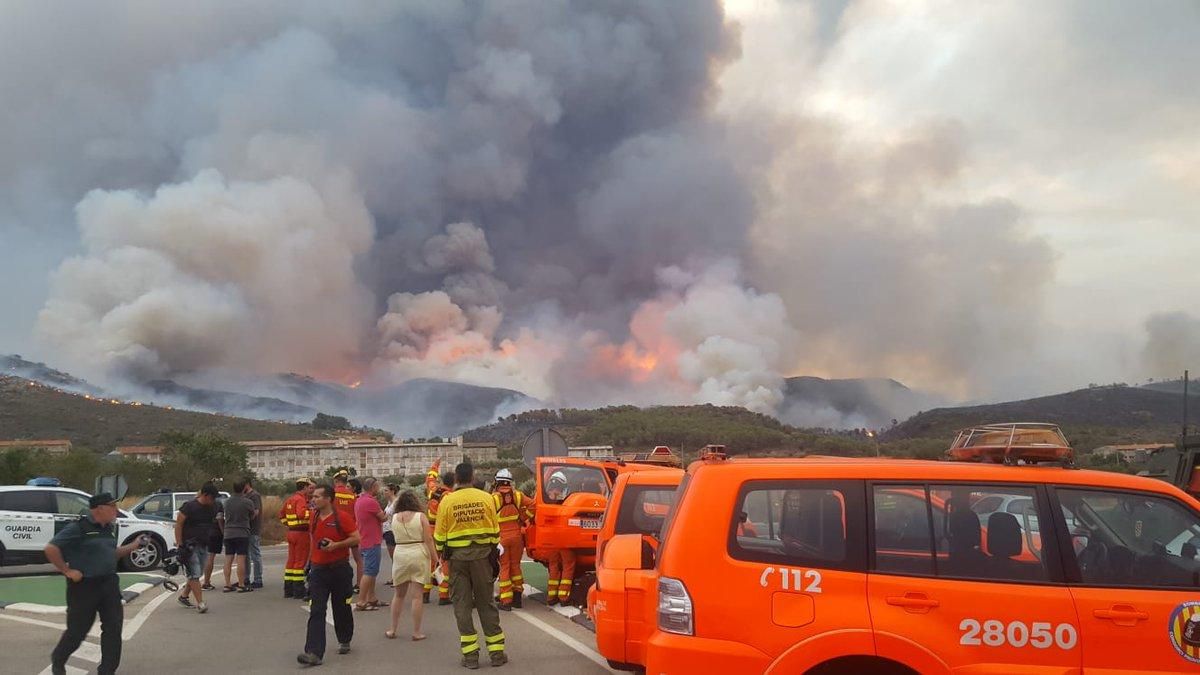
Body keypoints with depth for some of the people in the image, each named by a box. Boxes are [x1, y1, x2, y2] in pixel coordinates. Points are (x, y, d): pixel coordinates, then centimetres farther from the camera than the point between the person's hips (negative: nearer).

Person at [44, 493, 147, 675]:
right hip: (84, 586, -6)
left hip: (109, 583, 6)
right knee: (77, 630, 7)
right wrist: (67, 571, -16)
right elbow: (51, 549, -18)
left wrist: (135, 544, 11)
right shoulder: (78, 528, -15)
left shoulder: (109, 528, 9)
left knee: (113, 628, 2)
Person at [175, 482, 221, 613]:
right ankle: (200, 603, -13)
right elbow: (178, 525, -10)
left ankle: (183, 596, 31)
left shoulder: (212, 508, 8)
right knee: (194, 574, -10)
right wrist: (179, 545, -14)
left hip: (204, 546, 7)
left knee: (198, 574, 13)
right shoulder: (189, 507, -12)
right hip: (190, 546, -7)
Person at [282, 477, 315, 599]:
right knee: (300, 562, -5)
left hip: (291, 533, 9)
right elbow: (301, 513, -31)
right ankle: (299, 591, -2)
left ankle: (288, 590, 19)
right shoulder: (301, 499, -14)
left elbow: (281, 514, 24)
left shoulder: (290, 499, 15)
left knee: (291, 560, 14)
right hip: (302, 533, -9)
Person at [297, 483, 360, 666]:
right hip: (318, 569, 4)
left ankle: (344, 641, 33)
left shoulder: (342, 517, -11)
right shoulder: (314, 517, 7)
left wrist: (336, 545, -22)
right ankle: (314, 653, -13)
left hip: (340, 570, -4)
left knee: (342, 608, 11)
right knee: (316, 612, -7)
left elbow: (356, 538, -12)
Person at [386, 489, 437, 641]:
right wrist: (435, 558, -4)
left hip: (399, 556, 3)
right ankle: (416, 632, 4)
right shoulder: (421, 517, -6)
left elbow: (394, 535, 5)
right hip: (419, 555, -2)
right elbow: (428, 540, -9)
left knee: (398, 594, 16)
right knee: (417, 595, 1)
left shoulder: (394, 518, 2)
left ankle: (392, 630, 22)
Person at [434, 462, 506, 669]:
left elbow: (439, 536, -1)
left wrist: (442, 553, 15)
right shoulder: (486, 498, -2)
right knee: (486, 602, 10)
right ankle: (496, 652, 12)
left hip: (457, 557, -1)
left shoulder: (447, 501, -5)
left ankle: (470, 654, 6)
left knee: (462, 604, 6)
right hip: (482, 555, 1)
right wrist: (493, 550, 15)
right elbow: (495, 531, 2)